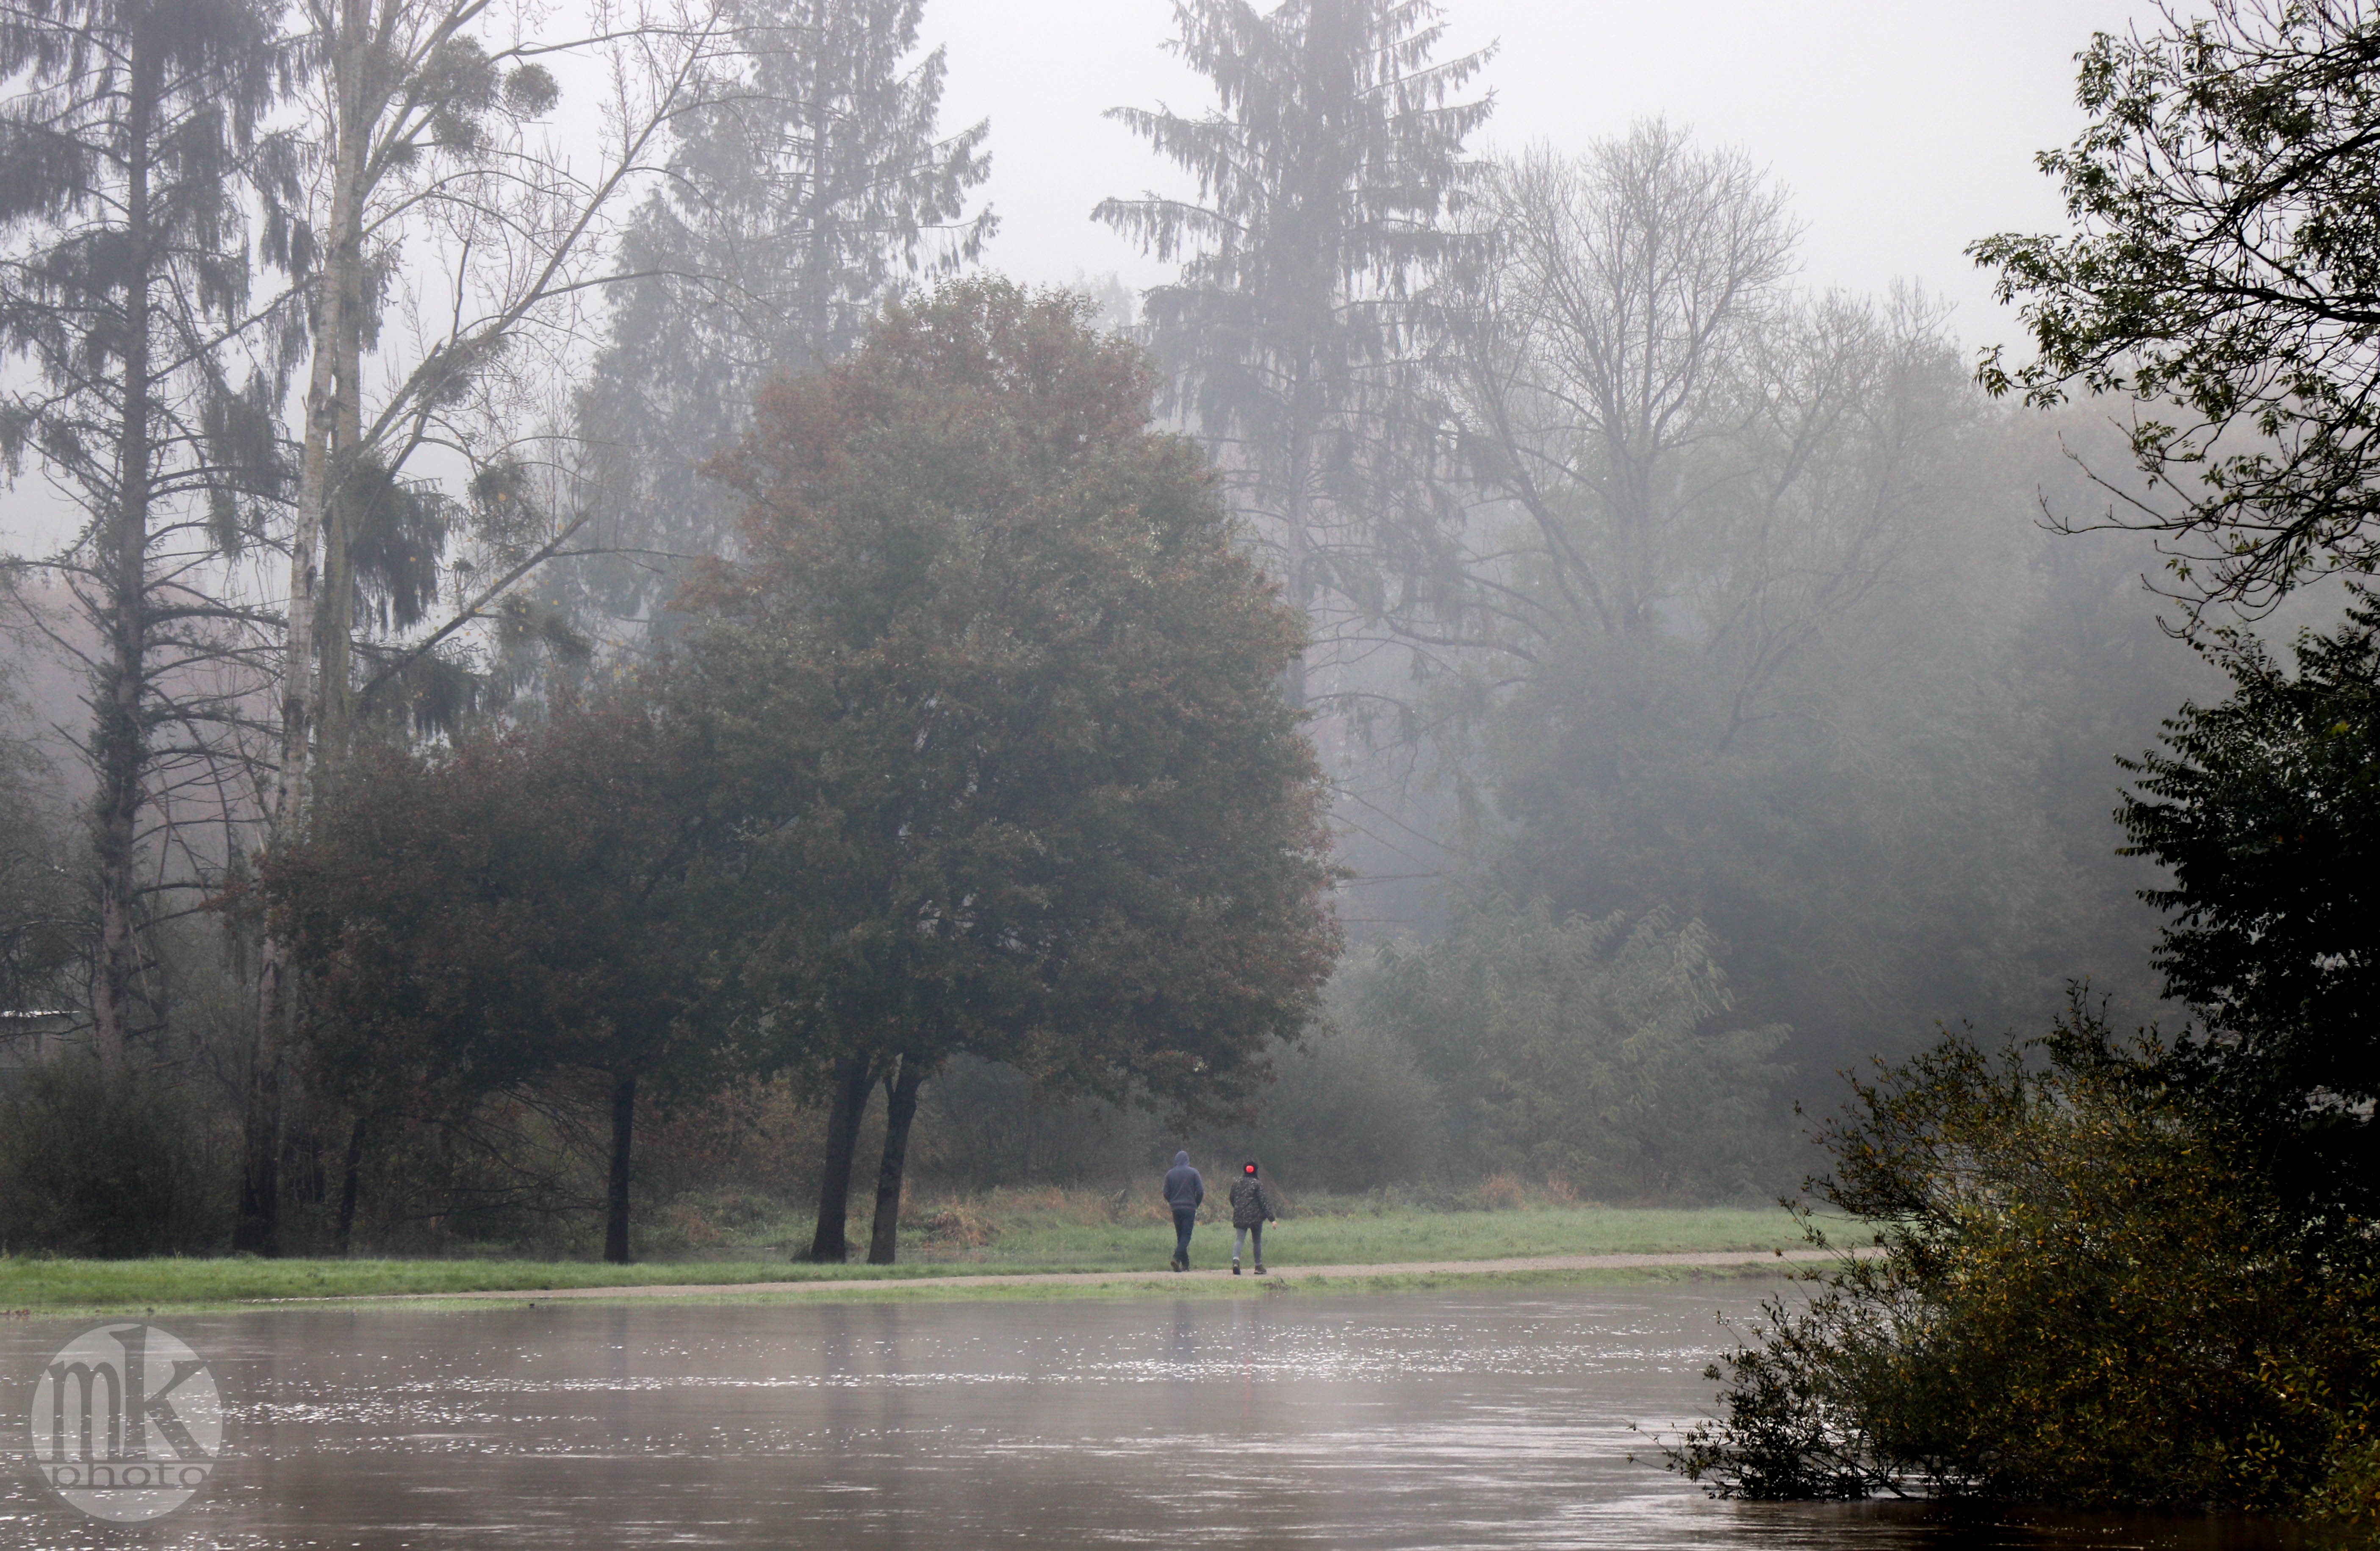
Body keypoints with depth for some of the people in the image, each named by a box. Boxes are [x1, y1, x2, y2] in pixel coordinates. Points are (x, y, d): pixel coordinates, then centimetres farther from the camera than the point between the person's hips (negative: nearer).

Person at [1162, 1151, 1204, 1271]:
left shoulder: (1170, 1174, 5)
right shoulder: (1193, 1173, -1)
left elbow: (1166, 1193, 4)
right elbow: (1200, 1192, -4)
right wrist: (1196, 1205, 10)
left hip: (1176, 1209, 3)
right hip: (1190, 1209, -3)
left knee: (1180, 1236, 11)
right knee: (1186, 1236, -5)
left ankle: (1185, 1264, 10)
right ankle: (1177, 1258, -26)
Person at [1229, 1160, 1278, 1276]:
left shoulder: (1236, 1183, 7)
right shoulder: (1257, 1184, -6)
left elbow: (1232, 1199, 18)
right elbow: (1264, 1202, -10)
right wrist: (1272, 1218, -10)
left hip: (1239, 1217, 2)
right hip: (1255, 1217, -2)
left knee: (1239, 1239, -4)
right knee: (1258, 1241, 11)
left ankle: (1236, 1259, -31)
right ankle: (1259, 1266, 17)